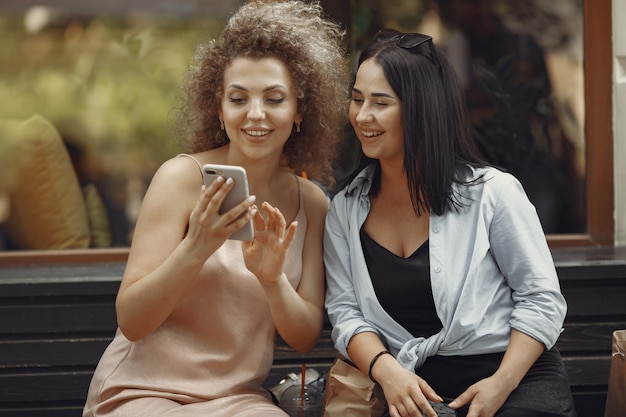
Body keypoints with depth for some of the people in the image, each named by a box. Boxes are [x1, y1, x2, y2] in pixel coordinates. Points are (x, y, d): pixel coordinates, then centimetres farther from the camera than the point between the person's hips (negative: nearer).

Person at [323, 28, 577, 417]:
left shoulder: (491, 192, -4)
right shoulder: (346, 210, 8)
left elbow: (541, 299, -3)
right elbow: (345, 312, 4)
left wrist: (501, 384, -14)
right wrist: (386, 369, -15)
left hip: (517, 380, -3)